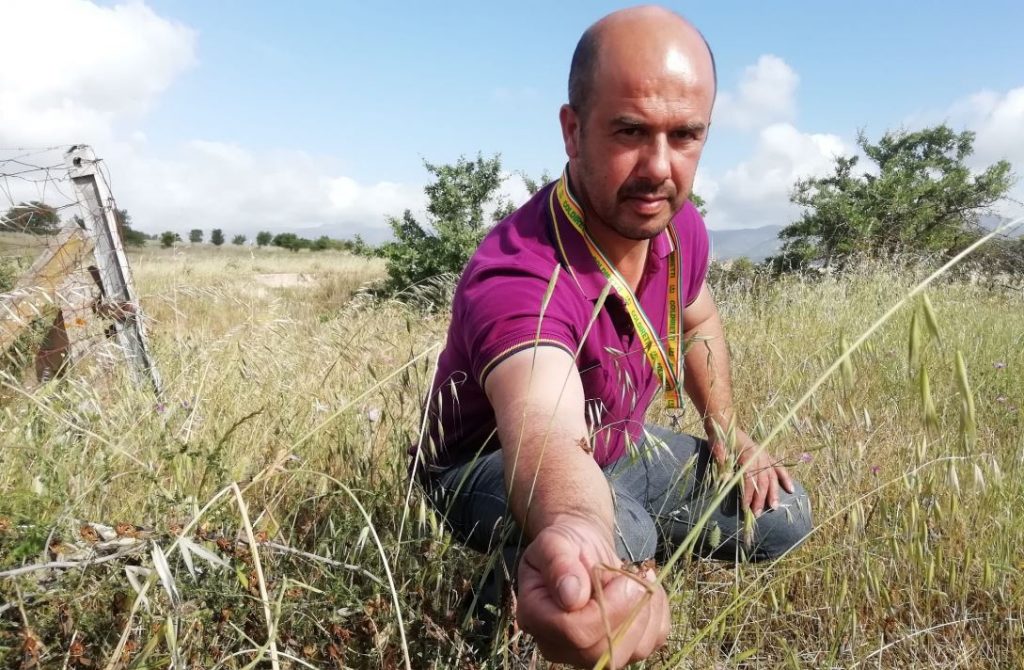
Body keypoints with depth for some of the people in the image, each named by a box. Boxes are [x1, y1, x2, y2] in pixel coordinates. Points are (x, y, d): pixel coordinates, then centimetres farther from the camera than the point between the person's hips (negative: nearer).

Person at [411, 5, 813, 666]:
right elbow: (547, 437, -59)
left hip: (623, 447, 7)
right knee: (615, 533, -38)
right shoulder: (516, 278, -40)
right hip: (497, 466, -6)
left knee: (781, 516, 3)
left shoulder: (678, 225, -14)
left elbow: (698, 321, 8)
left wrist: (727, 430, 2)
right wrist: (574, 536, -81)